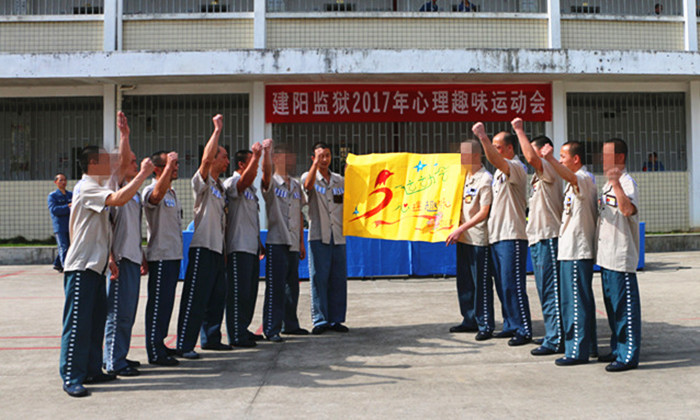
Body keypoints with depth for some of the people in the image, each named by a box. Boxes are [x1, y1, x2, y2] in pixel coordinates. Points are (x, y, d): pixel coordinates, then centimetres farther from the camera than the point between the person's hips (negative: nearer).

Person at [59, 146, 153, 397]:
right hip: (81, 266, -10)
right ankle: (71, 378, -2)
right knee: (78, 322, -7)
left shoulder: (95, 189, 19)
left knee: (96, 320, 13)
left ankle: (92, 371, 21)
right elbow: (119, 199, -30)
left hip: (95, 265, 10)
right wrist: (143, 174, -24)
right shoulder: (86, 188, -12)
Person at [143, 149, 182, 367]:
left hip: (173, 255, 10)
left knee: (166, 302, 15)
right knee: (158, 303, -6)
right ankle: (155, 353, 0)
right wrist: (170, 164, -36)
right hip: (160, 256, -10)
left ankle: (160, 345, 26)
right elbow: (157, 194, -40)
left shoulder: (172, 192, 18)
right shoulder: (151, 191, -14)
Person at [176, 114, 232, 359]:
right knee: (195, 299, -8)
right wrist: (217, 130, -21)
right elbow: (206, 158, -25)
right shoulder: (201, 181, -6)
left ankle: (211, 339, 27)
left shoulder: (220, 187, 20)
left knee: (217, 296, 15)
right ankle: (184, 345, -3)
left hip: (217, 248, 9)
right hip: (202, 247, -9)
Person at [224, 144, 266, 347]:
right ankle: (236, 335, -1)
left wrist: (259, 243, 23)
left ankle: (243, 330, 22)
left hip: (251, 246, 9)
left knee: (250, 291, 13)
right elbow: (245, 181, -33)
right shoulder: (231, 183, -8)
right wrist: (255, 156, -34)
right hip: (238, 247, -9)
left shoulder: (251, 189, 20)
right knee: (238, 292, -6)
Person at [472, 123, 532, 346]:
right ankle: (510, 325, 23)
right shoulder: (501, 170, 19)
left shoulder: (515, 167, -11)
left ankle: (524, 330, -2)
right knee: (502, 285, 13)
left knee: (512, 285, -9)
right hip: (496, 235, 10)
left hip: (512, 236, -10)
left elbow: (495, 159, -31)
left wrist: (482, 136, -36)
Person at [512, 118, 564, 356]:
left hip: (548, 237, -10)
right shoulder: (540, 175, 19)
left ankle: (555, 340, -4)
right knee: (546, 291, 14)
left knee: (550, 291, -8)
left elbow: (531, 158, -29)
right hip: (538, 238, 10)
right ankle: (552, 335, 22)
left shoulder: (549, 170, -11)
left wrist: (519, 130, -20)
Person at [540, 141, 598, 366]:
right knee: (583, 299, 16)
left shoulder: (584, 178, -14)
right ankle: (589, 344, 25)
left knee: (574, 300, -8)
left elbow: (571, 178, -38)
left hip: (577, 250, -11)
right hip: (573, 248, 11)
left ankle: (577, 350, -4)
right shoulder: (576, 181, 19)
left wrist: (550, 159, -51)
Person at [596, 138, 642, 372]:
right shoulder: (608, 183, 17)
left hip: (621, 256, -10)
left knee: (625, 305, -4)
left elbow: (628, 209, -33)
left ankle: (629, 355, 2)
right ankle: (618, 349, 27)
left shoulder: (627, 182, -13)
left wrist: (615, 183, -36)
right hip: (606, 256, 10)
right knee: (611, 304, 16)